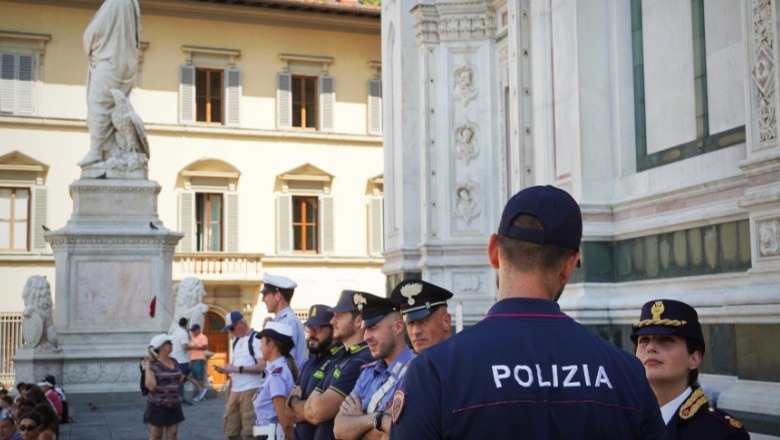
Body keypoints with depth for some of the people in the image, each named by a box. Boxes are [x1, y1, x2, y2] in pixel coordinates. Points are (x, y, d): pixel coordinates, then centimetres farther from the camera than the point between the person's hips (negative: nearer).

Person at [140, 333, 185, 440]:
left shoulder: (174, 362, 7)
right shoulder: (152, 364, -13)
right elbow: (151, 385, -23)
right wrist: (147, 369, -23)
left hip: (174, 406, 6)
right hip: (158, 407, -6)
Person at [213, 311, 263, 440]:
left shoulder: (256, 339, -10)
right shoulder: (236, 342, 18)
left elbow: (262, 366, -18)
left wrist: (237, 369, -17)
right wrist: (225, 369, 4)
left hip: (250, 390, -9)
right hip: (234, 390, 9)